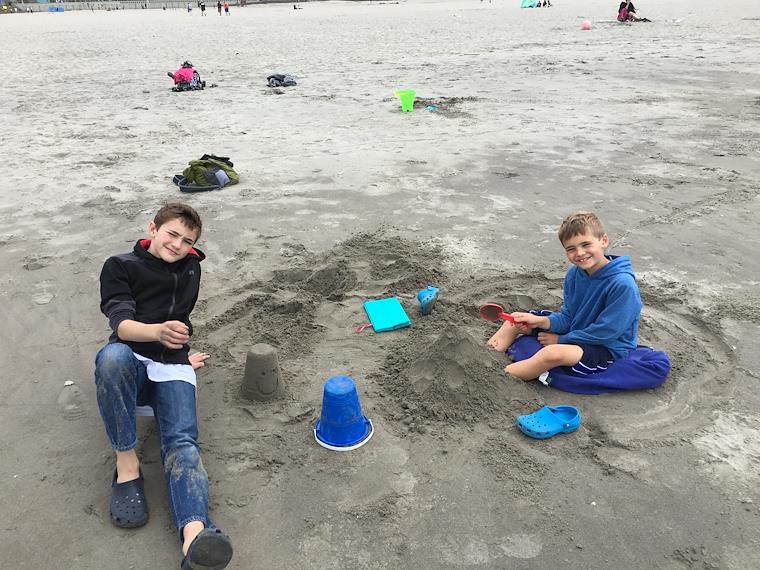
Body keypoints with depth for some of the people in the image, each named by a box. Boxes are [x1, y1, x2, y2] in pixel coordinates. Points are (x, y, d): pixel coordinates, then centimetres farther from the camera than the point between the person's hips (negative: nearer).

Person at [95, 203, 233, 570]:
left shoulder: (191, 268, 17)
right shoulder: (121, 266, 4)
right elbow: (121, 323, -14)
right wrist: (157, 332, -34)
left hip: (172, 368, 2)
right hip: (130, 363, -2)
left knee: (182, 442, -25)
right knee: (112, 354, -39)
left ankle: (194, 536, -50)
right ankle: (126, 463, -26)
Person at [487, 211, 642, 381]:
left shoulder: (623, 284, -27)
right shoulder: (574, 274, -4)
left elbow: (605, 332, -24)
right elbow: (567, 317, 1)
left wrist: (560, 339, -15)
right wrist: (540, 321, -19)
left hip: (608, 348, -8)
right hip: (575, 332, 8)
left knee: (552, 353, -36)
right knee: (516, 320, 5)